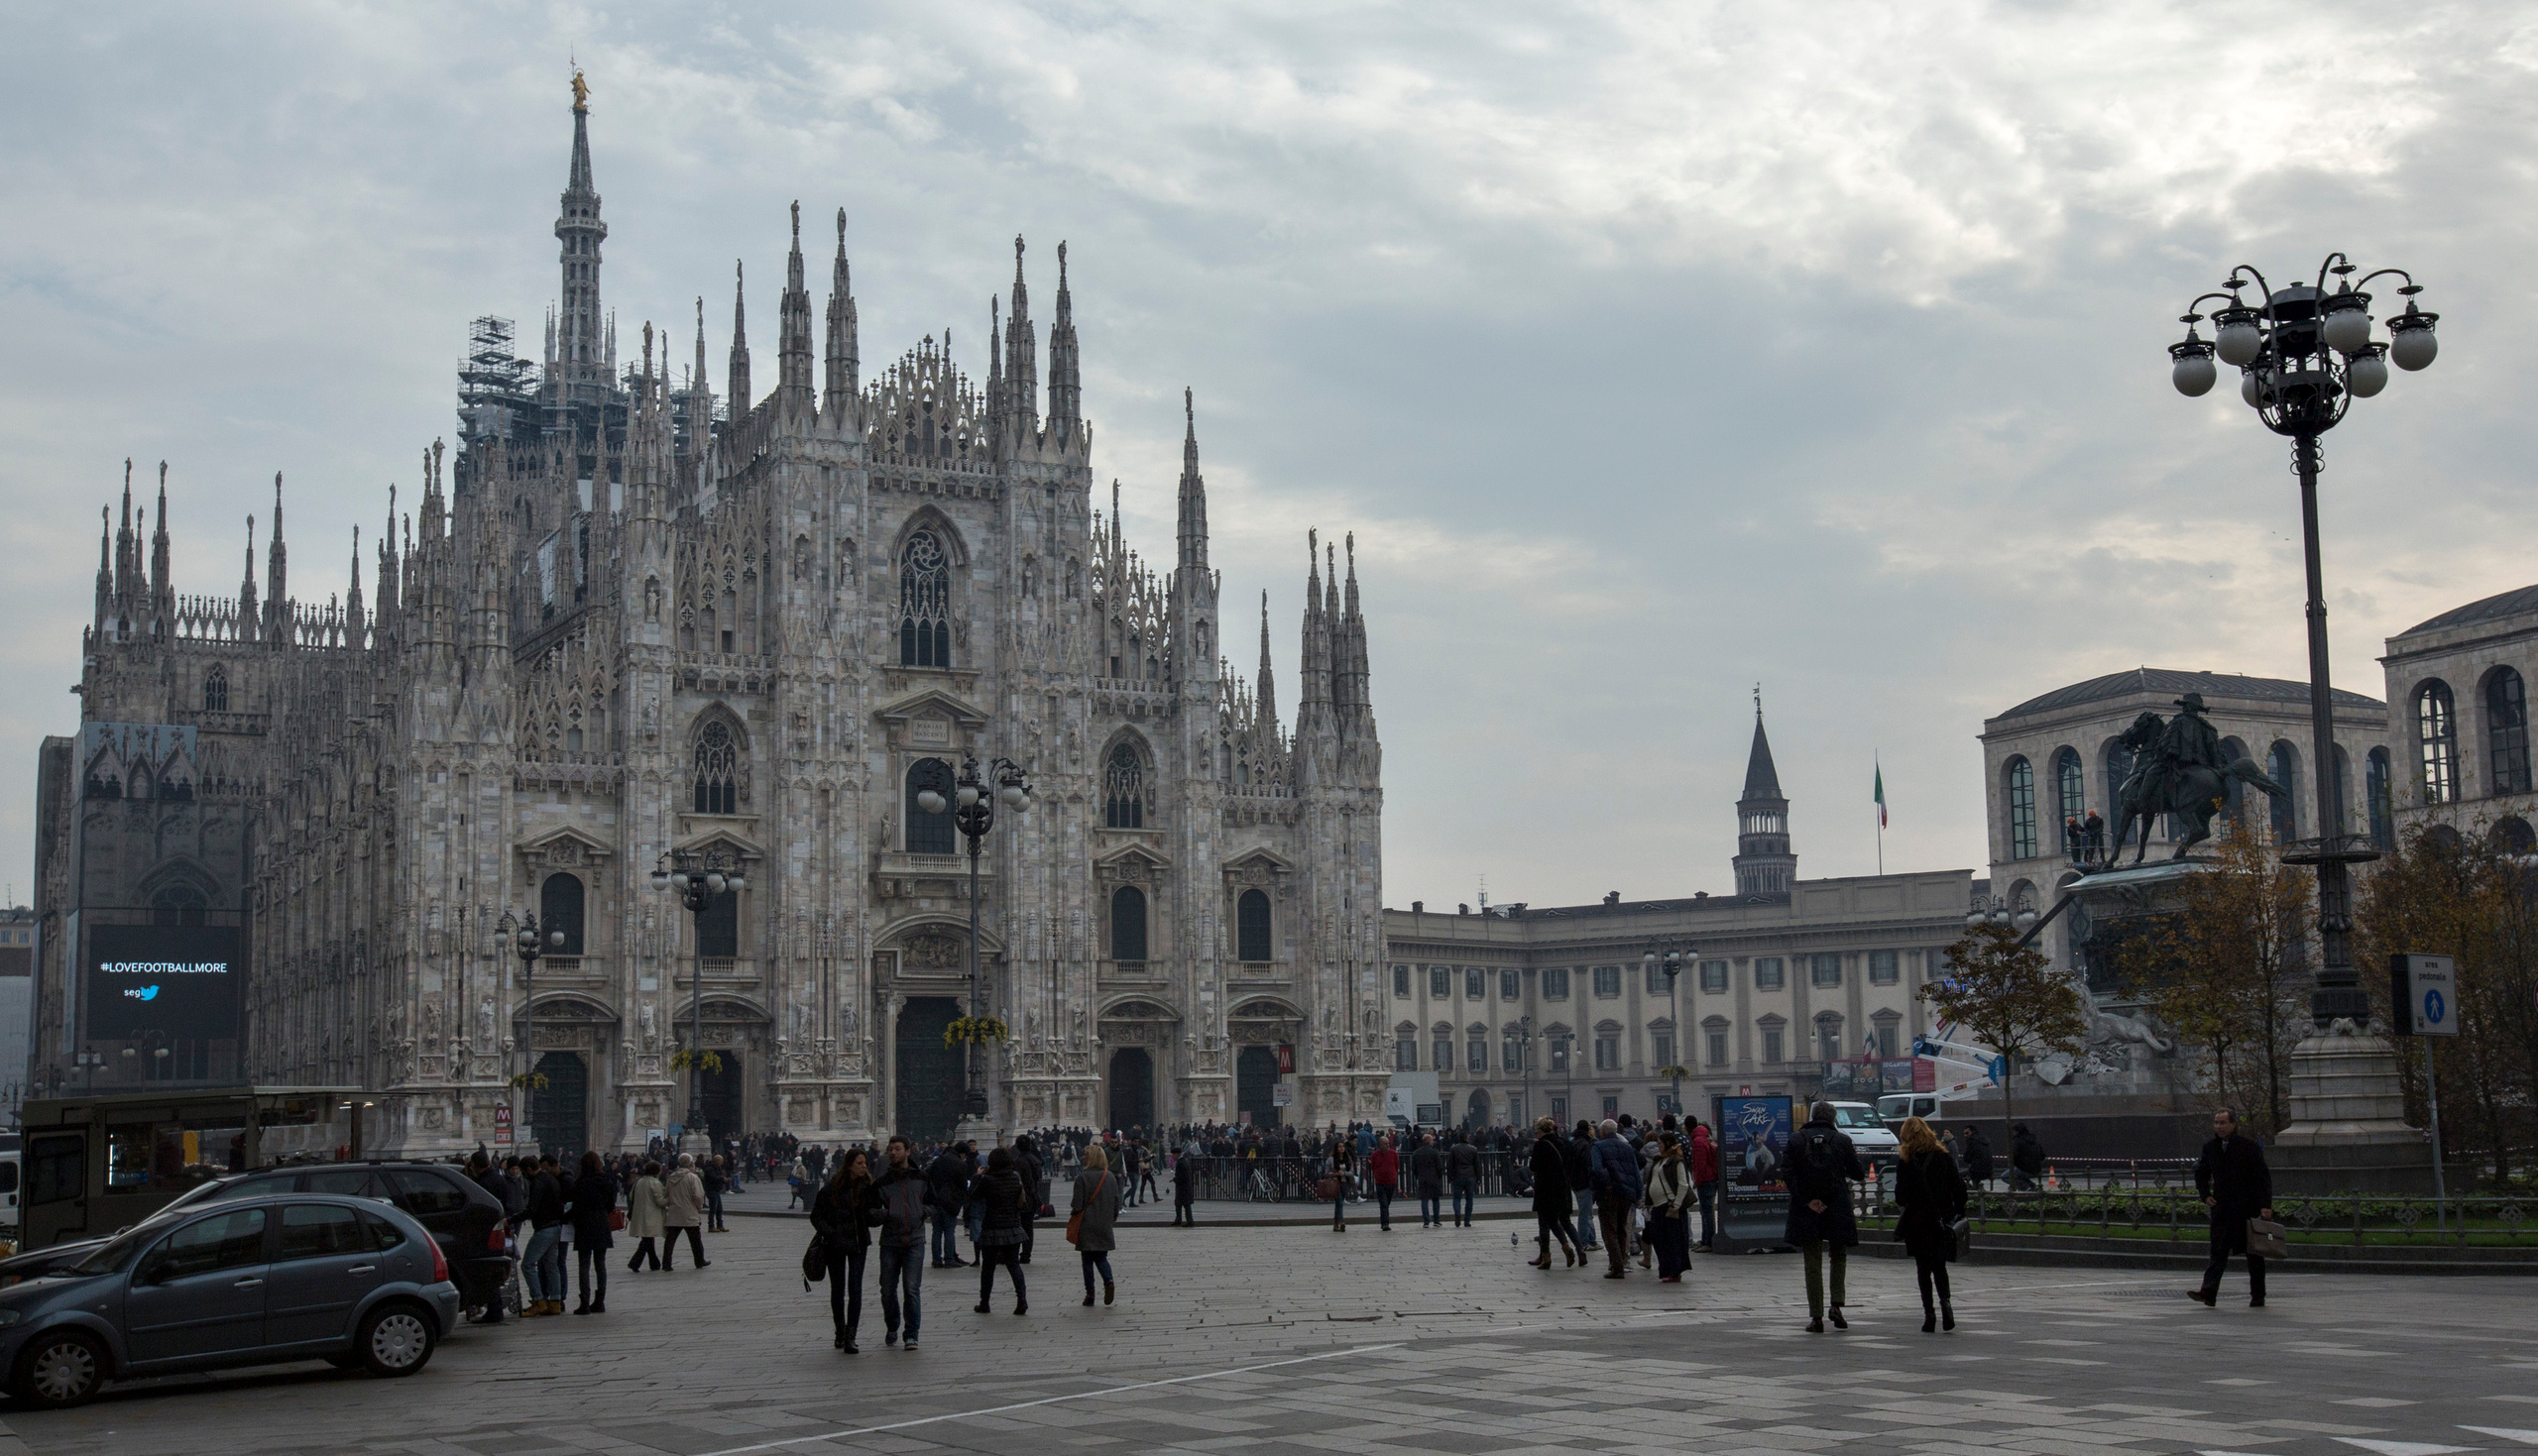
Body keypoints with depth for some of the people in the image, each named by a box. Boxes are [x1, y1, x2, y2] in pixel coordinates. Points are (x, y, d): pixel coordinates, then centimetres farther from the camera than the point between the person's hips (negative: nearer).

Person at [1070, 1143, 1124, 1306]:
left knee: (1088, 1260, 6)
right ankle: (1109, 1280, -12)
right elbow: (1117, 1201, 7)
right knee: (1101, 1257, 14)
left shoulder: (1082, 1178, -13)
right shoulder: (1110, 1177, 2)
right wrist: (1112, 1219, 18)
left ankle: (1090, 1294, 6)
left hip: (1087, 1226, -4)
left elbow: (1077, 1204, -14)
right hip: (1105, 1226, 4)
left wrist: (1073, 1213, 6)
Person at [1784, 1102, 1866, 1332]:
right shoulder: (1842, 1140, -1)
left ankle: (1816, 1315, 2)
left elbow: (1786, 1173, -8)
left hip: (1806, 1210, 0)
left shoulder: (1796, 1140, 1)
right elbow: (1857, 1173, 5)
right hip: (1837, 1208, 0)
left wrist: (1807, 1200, -8)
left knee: (1812, 1262, 5)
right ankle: (1836, 1303, 1)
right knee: (1839, 1256, 18)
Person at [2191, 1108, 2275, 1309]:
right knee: (2218, 1251, -7)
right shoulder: (2210, 1148, 8)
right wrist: (2205, 1195, 10)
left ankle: (2258, 1296, 14)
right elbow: (2201, 1173, 24)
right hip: (2221, 1208, 3)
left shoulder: (2248, 1145, -6)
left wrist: (2265, 1205, -14)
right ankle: (2209, 1291, -18)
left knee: (2253, 1253, 6)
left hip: (2247, 1208, -3)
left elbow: (2263, 1176, -7)